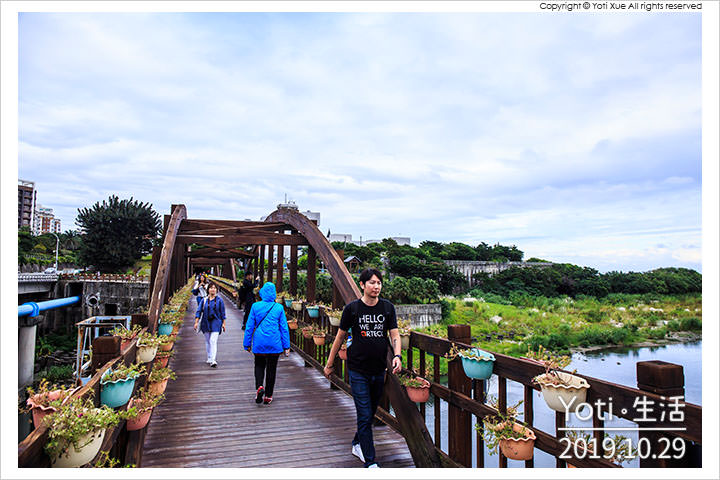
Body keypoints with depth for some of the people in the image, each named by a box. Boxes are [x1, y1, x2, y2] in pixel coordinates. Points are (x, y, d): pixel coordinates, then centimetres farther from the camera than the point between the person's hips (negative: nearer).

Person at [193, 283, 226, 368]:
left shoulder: (219, 300, 0)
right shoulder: (204, 300, 3)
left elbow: (222, 313, 4)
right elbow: (198, 311, 3)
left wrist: (223, 323, 3)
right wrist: (196, 322, -4)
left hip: (215, 323, -3)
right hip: (206, 323, 3)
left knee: (213, 341, -13)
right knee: (207, 341, 12)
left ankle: (213, 361, -16)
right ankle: (209, 358, 28)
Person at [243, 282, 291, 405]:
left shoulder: (255, 306, -5)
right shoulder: (279, 308, -4)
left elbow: (249, 326, -1)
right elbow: (284, 327, -1)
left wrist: (247, 344, 9)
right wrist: (286, 346, 5)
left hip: (259, 343, 0)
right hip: (275, 344, 0)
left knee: (259, 366, 18)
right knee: (271, 369, 11)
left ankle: (259, 386, -7)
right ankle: (268, 396, 18)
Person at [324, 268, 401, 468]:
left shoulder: (388, 307, 1)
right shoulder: (352, 308, -6)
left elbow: (395, 335, 2)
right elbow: (340, 336, 3)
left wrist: (397, 356, -17)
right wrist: (329, 364, 8)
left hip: (379, 370, 4)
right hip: (358, 370, -4)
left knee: (371, 413, 18)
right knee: (364, 416, -3)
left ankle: (357, 445, 41)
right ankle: (371, 462, 8)